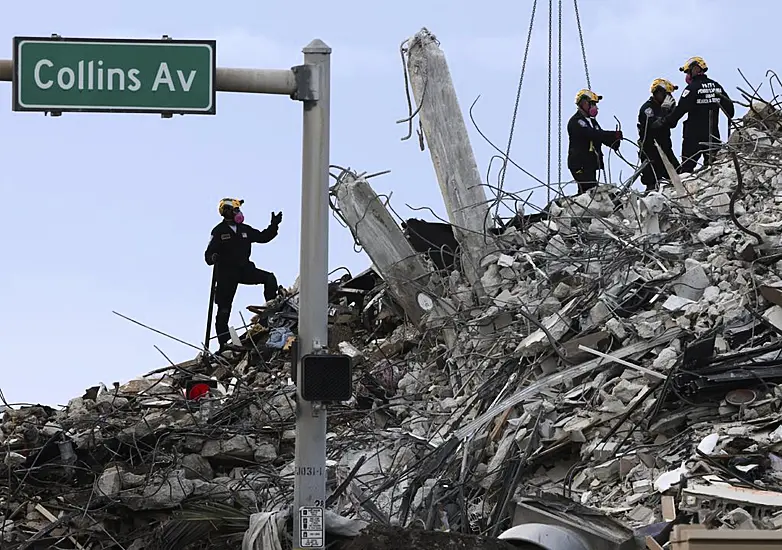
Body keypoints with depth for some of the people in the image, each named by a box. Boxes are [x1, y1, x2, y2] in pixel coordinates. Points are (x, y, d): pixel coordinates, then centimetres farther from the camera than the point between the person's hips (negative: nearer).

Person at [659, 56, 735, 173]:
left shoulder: (693, 88, -11)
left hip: (694, 134, -6)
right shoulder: (716, 86, 10)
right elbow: (729, 107, 16)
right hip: (713, 134, 6)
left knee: (687, 166, -5)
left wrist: (666, 121, -2)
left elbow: (680, 109, -14)